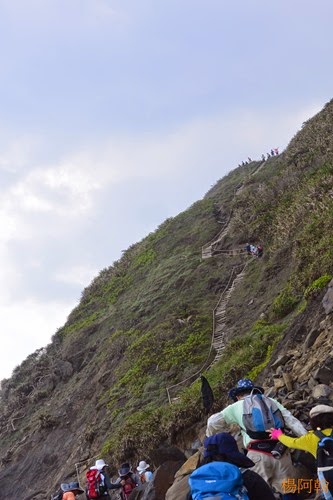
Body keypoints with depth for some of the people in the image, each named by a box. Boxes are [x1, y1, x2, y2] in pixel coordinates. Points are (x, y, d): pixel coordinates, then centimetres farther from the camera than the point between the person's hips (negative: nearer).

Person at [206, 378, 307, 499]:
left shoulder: (236, 406, 17)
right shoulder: (271, 401, 23)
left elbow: (213, 422, 20)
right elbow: (291, 421, 13)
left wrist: (210, 439, 38)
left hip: (258, 453, -2)